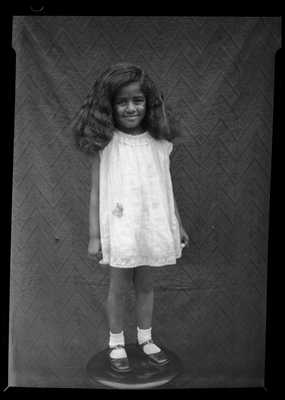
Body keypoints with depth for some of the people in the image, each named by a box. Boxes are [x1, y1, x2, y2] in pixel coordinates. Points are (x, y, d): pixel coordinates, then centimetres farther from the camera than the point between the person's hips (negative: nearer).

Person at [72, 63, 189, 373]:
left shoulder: (160, 143, -1)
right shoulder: (104, 144, -8)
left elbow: (167, 189, 7)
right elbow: (96, 193, -5)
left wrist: (178, 226, 10)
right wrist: (94, 236, -5)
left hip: (152, 228, 3)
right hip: (119, 230, -2)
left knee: (146, 285, 18)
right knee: (119, 288, 13)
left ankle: (145, 338, 40)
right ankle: (116, 343, 36)